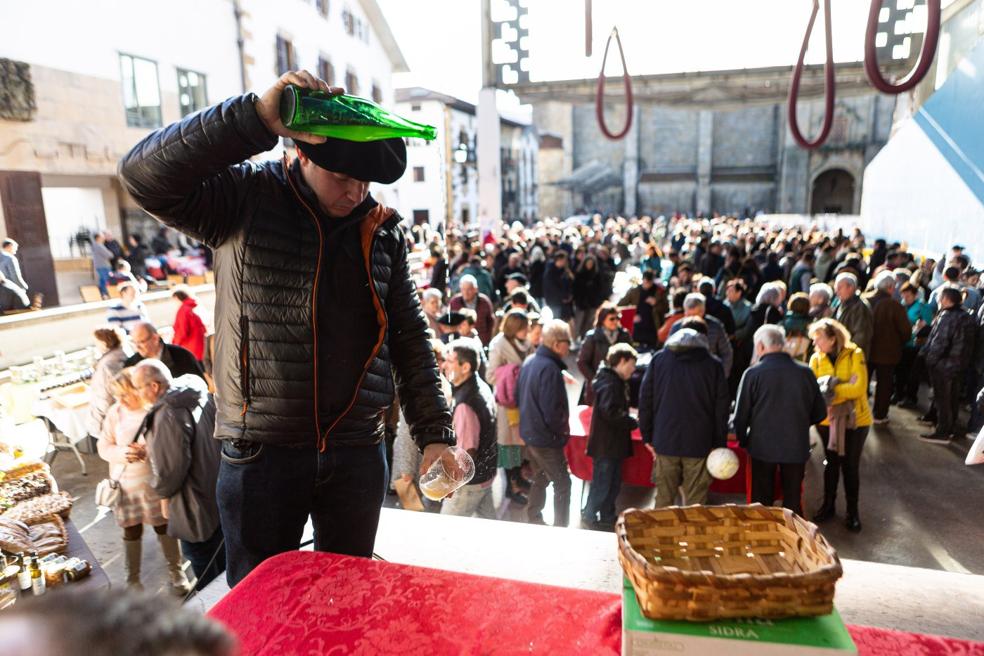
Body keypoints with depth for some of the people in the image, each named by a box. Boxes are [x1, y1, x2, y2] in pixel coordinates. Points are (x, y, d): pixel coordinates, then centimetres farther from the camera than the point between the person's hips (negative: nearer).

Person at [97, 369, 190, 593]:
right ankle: (132, 577, 33)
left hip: (155, 482, -2)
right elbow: (103, 446, 1)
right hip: (126, 485, 3)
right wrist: (120, 453, -19)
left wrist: (147, 451, -28)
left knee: (164, 526, 11)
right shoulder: (114, 413, -4)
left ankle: (176, 571, 30)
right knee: (131, 532, 14)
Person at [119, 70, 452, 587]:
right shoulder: (244, 200, -5)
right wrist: (254, 118, -30)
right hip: (260, 452, -2)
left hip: (357, 452, 3)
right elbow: (143, 175, -21)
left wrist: (435, 434, 1)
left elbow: (409, 337, 5)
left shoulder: (383, 230, 3)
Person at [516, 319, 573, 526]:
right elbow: (552, 412, -25)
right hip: (546, 438, -9)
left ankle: (534, 521, 35)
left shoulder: (529, 361, 4)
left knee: (540, 478, 23)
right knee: (562, 484, 4)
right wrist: (563, 432, -8)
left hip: (529, 432, 9)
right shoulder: (550, 368, -24)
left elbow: (518, 395, 13)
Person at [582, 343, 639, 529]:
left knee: (614, 483, 19)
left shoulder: (617, 381, 14)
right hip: (606, 444, -10)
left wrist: (628, 414, 7)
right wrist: (634, 423, -20)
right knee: (602, 484, 1)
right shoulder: (610, 383, -20)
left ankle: (607, 517, 31)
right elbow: (611, 412, -28)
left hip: (614, 443, 10)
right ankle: (589, 516, 15)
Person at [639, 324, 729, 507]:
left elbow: (645, 399, 5)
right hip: (700, 444, -1)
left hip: (665, 441, 2)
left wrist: (647, 437, 10)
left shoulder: (658, 360, 5)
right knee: (695, 503, 6)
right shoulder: (714, 365, 0)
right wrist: (720, 444, 6)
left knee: (663, 499, 10)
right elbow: (721, 407, 0)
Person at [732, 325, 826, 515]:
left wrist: (742, 440, 8)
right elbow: (820, 413, 4)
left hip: (762, 447, -2)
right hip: (797, 447, 2)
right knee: (793, 502, 17)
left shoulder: (753, 374, -13)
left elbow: (741, 415, -9)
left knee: (761, 502, 13)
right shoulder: (805, 372, -5)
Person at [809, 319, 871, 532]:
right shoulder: (816, 358, -5)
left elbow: (858, 388, -22)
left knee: (851, 465, 7)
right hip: (827, 419, 2)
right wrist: (827, 387, -28)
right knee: (832, 463, 16)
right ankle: (828, 505, 32)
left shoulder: (855, 355, -13)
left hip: (855, 419, -2)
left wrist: (829, 389, -24)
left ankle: (853, 511, 24)